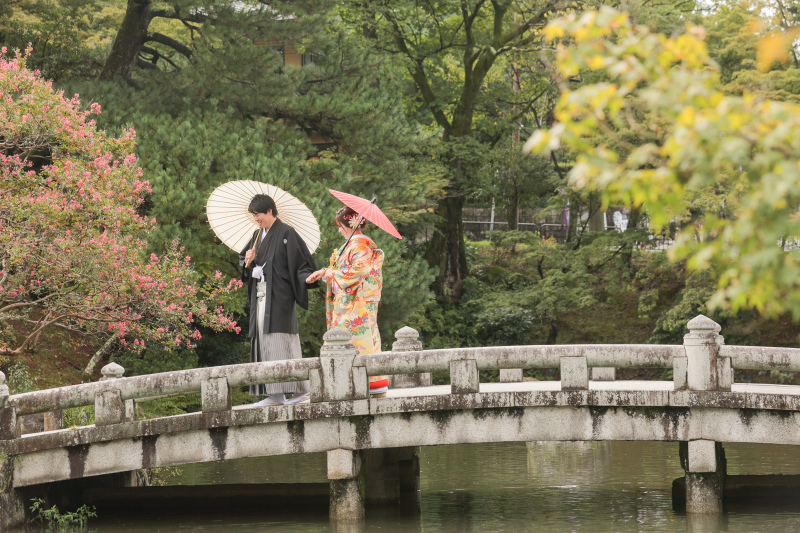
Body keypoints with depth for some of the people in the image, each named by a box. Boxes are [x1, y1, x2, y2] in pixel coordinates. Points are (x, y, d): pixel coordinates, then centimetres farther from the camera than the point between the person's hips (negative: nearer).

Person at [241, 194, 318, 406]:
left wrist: (307, 277, -28)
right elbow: (244, 264, 23)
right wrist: (248, 261, 1)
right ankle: (275, 394, 5)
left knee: (281, 340, -12)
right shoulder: (257, 236, 17)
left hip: (278, 295, -8)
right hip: (260, 296, 8)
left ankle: (300, 388, -9)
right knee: (264, 342, 4)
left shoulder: (286, 233, -6)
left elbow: (301, 261, -10)